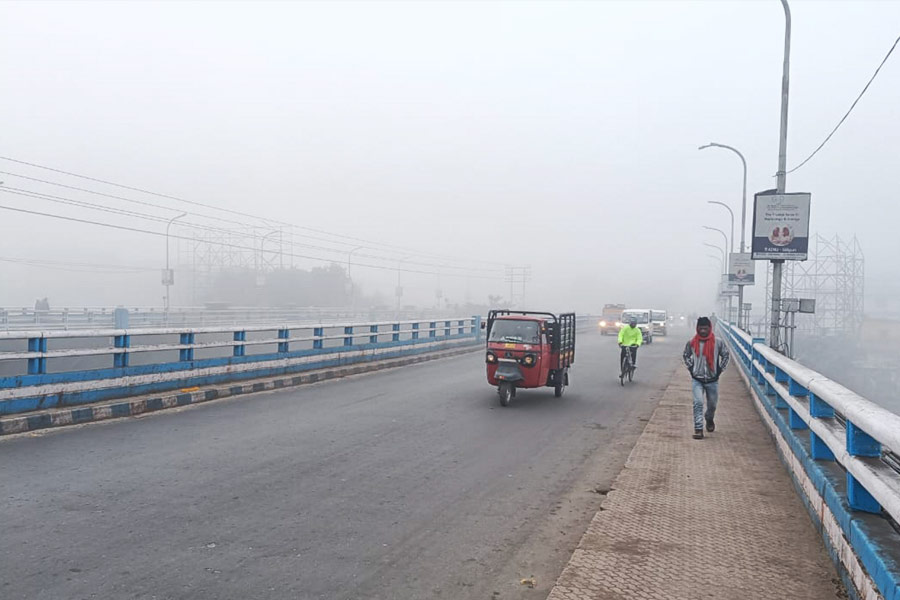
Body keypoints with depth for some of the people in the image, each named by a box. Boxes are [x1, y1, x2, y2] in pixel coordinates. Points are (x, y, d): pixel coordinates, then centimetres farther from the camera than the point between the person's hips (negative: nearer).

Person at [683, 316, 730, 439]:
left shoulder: (718, 343, -9)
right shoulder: (692, 343, -5)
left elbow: (726, 355, 7)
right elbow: (685, 356, 13)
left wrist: (720, 369, 2)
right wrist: (690, 368, 5)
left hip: (712, 380, 1)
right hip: (697, 379, -1)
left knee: (712, 404, 16)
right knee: (698, 403, -15)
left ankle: (710, 419, 47)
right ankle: (698, 429, -13)